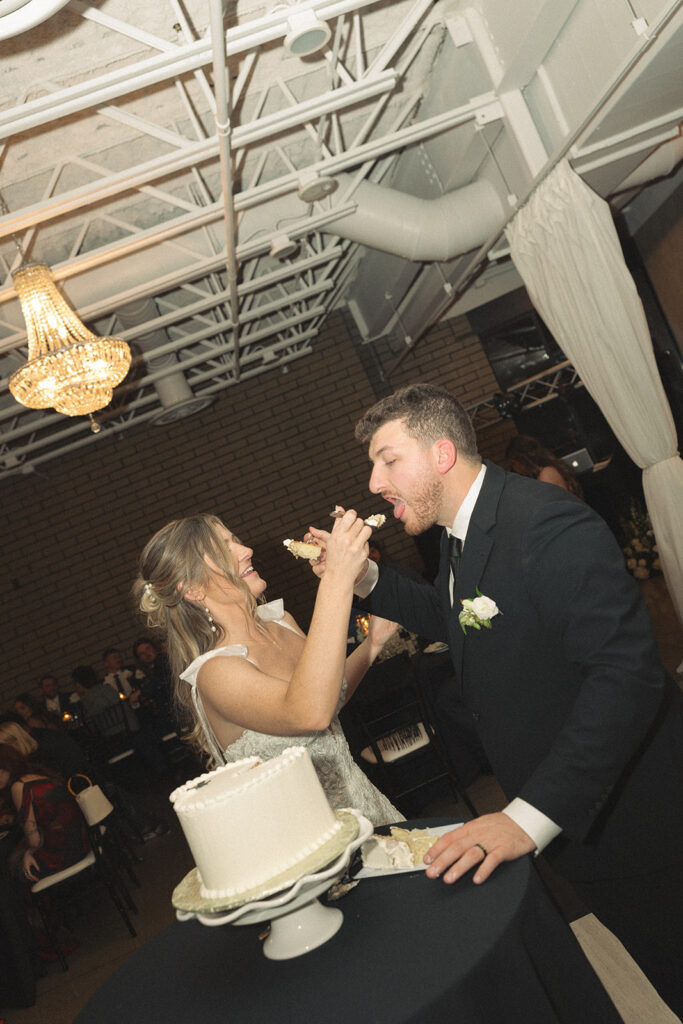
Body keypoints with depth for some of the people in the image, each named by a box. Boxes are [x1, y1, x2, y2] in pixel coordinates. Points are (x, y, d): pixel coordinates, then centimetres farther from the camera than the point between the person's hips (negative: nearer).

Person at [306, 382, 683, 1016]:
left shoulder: (548, 525, -27)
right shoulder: (459, 535, 4)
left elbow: (626, 672, -33)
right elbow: (448, 620, 20)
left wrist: (529, 818, -36)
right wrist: (362, 578, 4)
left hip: (628, 814, -8)